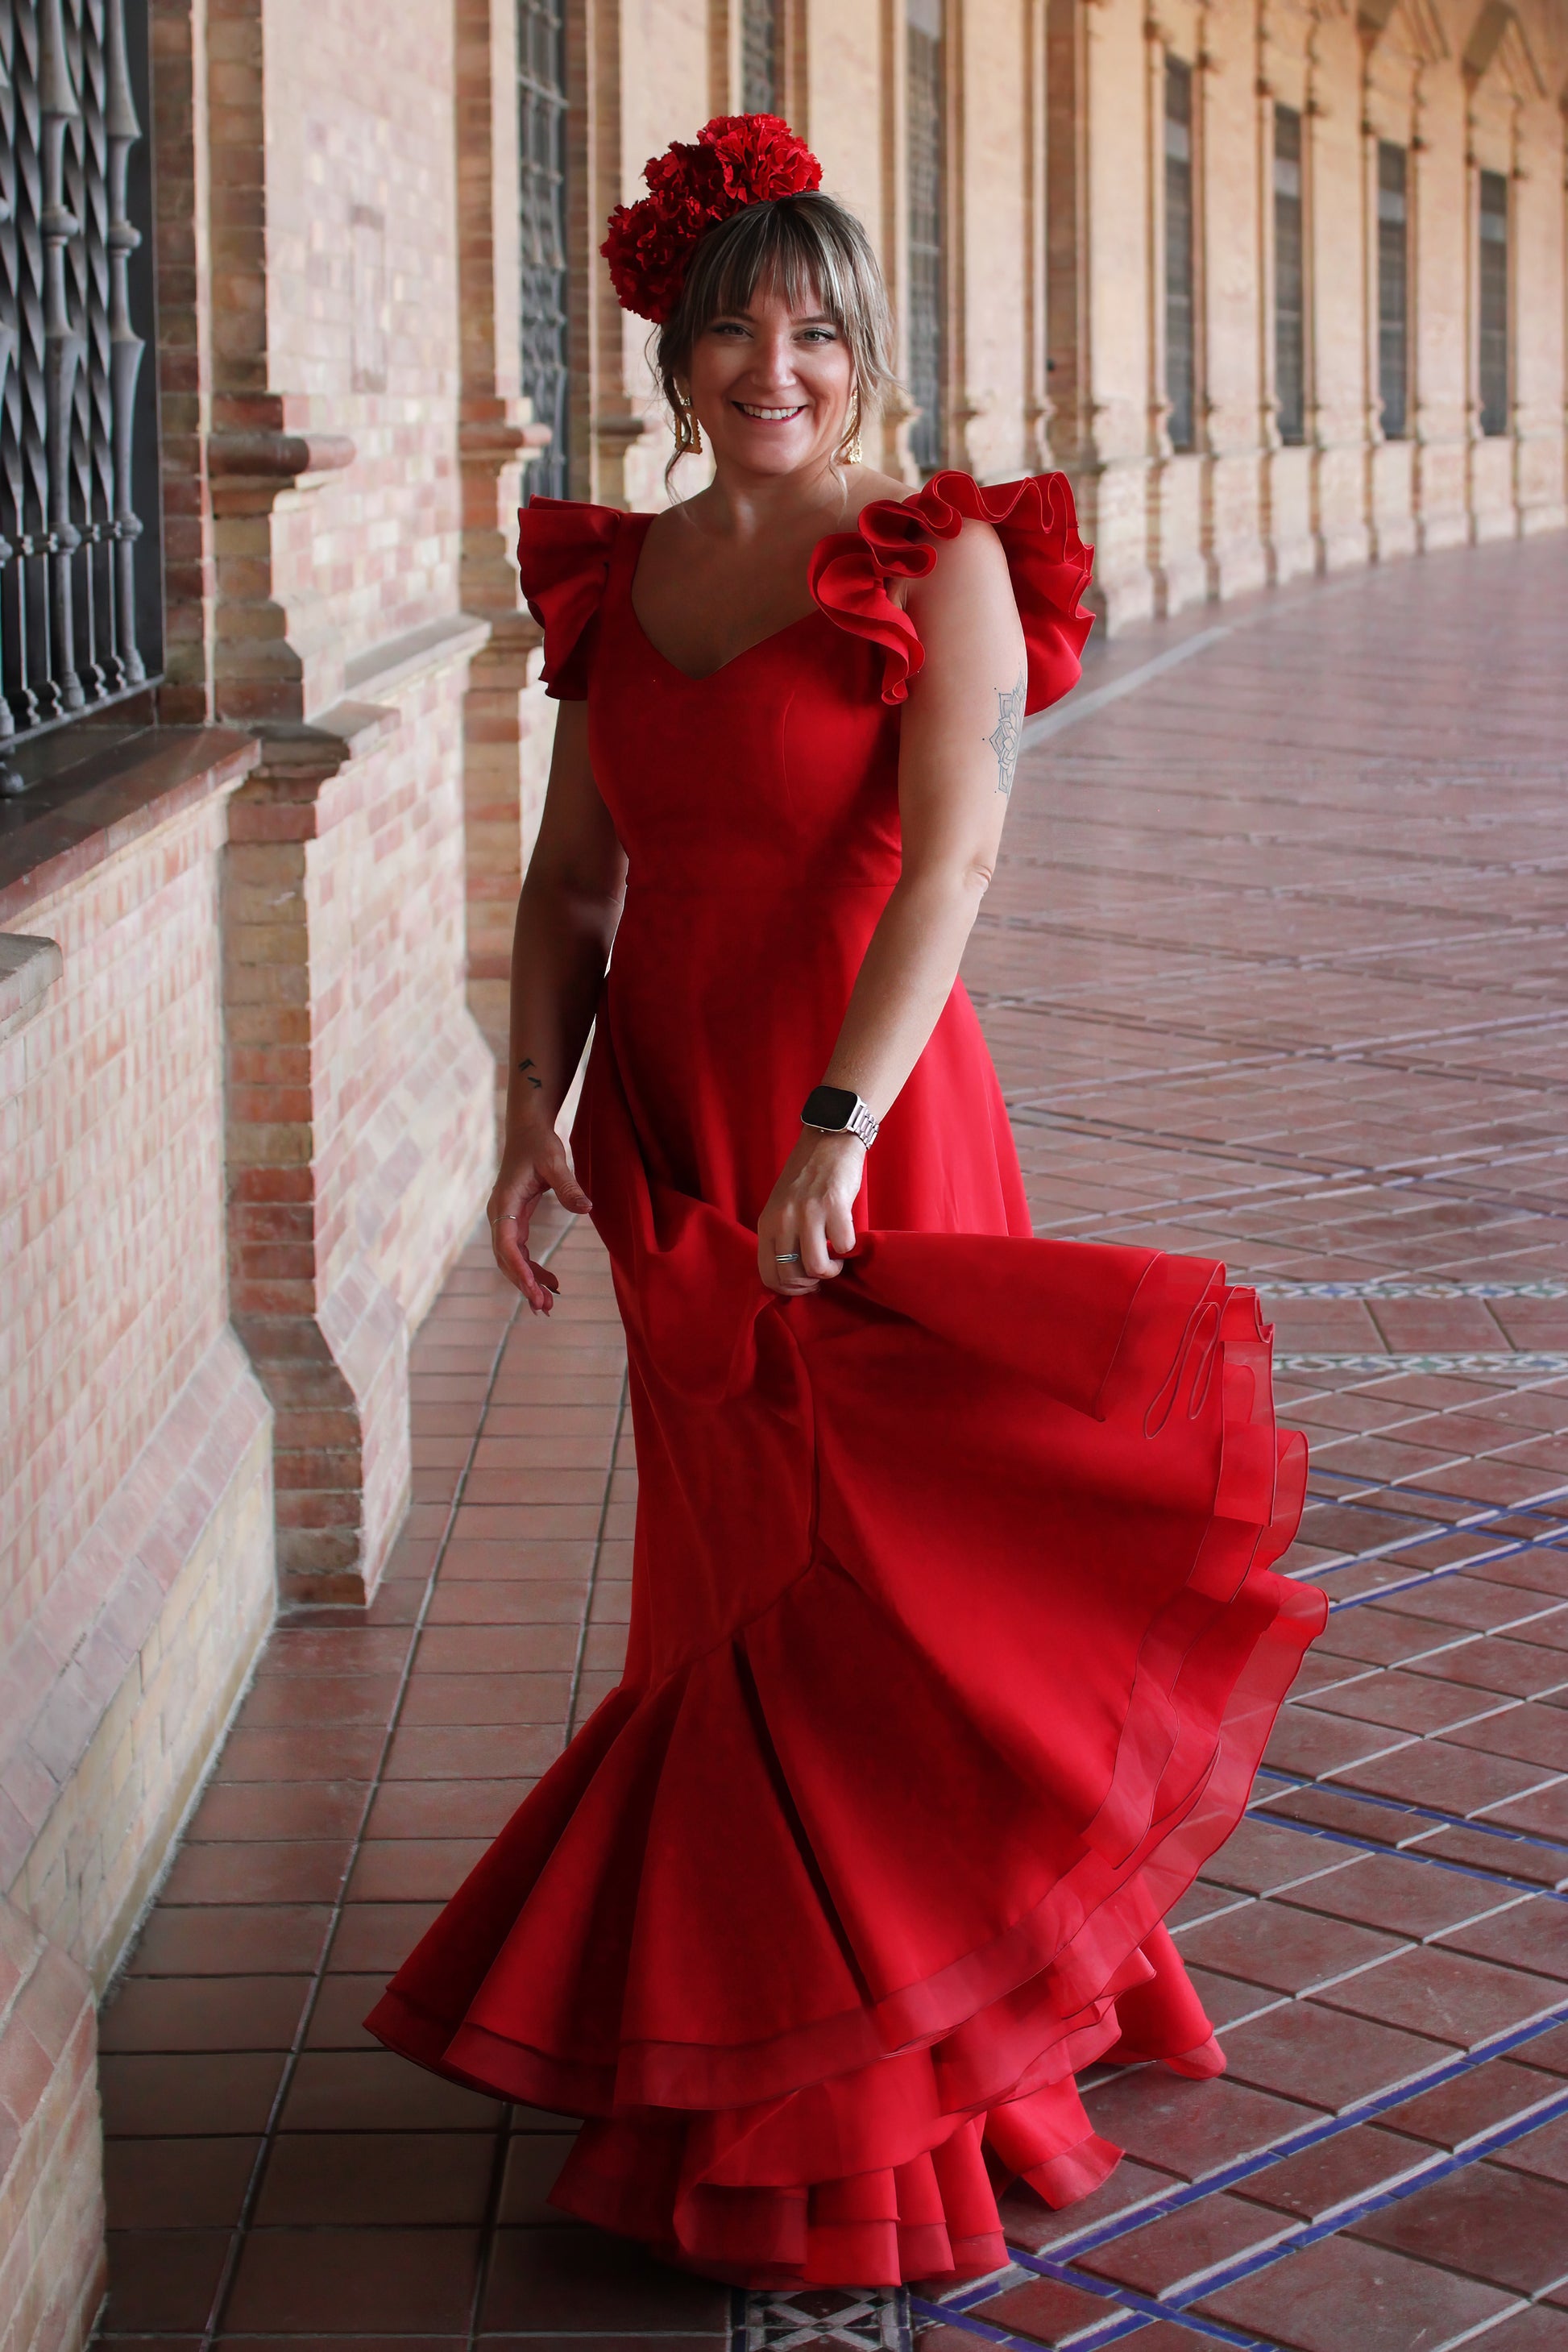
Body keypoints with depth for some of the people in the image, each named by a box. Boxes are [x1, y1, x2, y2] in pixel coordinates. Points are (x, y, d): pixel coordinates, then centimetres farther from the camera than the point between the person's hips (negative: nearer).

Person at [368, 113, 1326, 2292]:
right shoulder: (612, 579, 9)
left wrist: (838, 1130, -25)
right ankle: (780, 2051, 28)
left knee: (861, 1575, 0)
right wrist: (535, 1109, -1)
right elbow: (572, 882, 11)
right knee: (739, 1580, 13)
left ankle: (862, 2094, 15)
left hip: (867, 1134, -5)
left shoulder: (941, 561, -6)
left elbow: (950, 859, -16)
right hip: (669, 1127, 5)